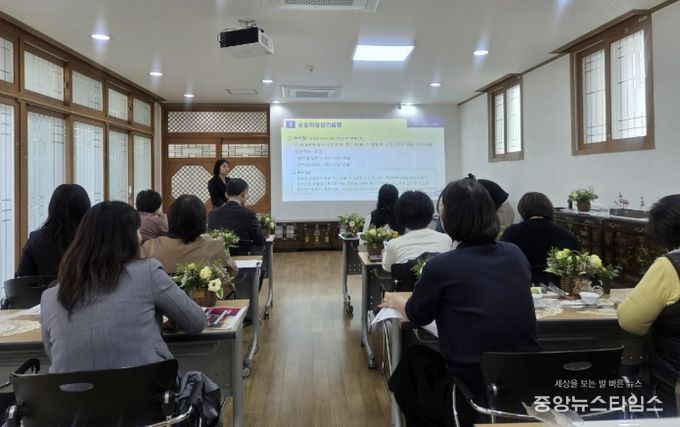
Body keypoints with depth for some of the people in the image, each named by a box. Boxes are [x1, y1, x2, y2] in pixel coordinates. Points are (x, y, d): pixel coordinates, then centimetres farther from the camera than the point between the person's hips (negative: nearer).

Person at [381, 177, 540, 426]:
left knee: (412, 360, 23)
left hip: (475, 397, -5)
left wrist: (395, 301, 25)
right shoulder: (516, 255, 0)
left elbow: (417, 316, 3)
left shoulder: (442, 266, -16)